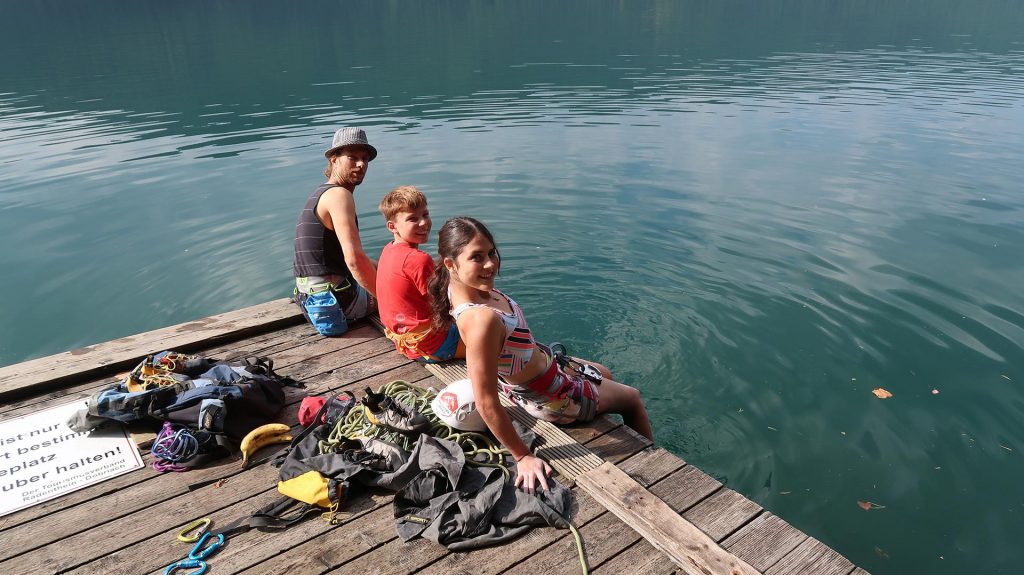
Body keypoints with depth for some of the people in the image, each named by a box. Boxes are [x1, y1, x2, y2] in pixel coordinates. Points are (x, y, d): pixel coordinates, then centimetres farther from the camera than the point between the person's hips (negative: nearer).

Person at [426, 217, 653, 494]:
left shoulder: (462, 286, -17)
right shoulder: (481, 319, -43)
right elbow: (487, 404, -36)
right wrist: (523, 457, -27)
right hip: (547, 395, -8)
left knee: (605, 375, 36)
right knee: (632, 399, 18)